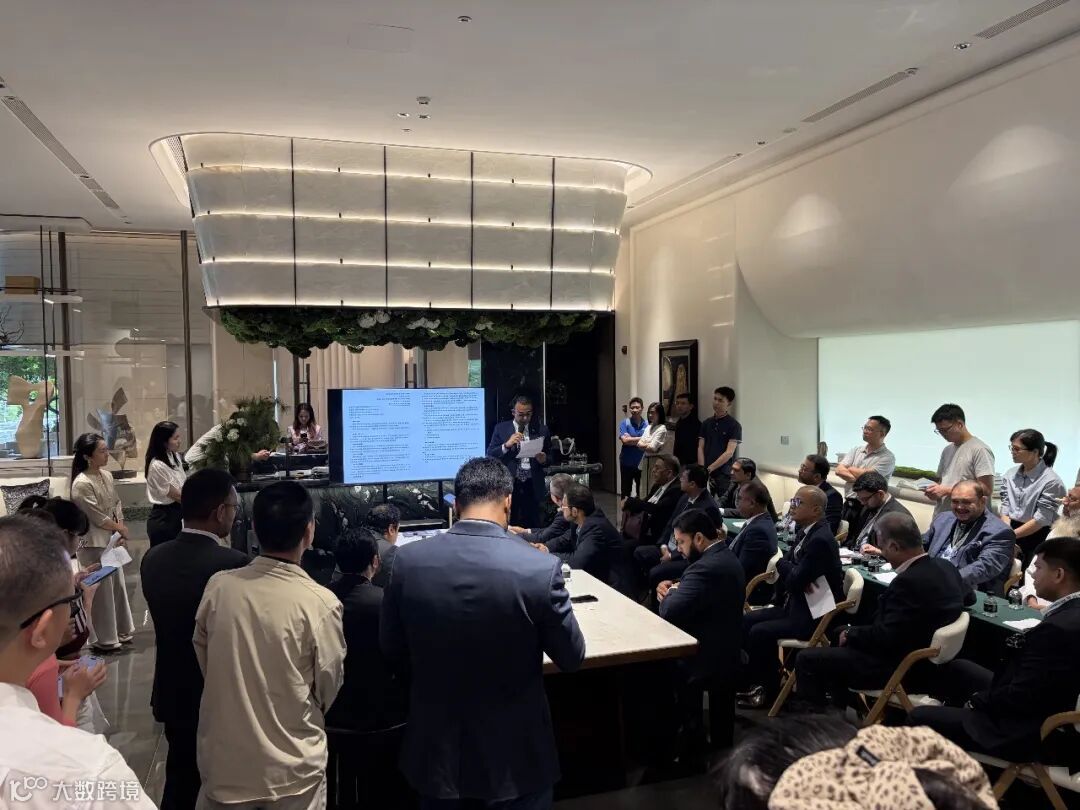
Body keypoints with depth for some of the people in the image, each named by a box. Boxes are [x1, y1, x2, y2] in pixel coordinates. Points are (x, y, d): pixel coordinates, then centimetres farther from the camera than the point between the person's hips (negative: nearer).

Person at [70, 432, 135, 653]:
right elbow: (98, 518, -18)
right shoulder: (81, 484, -20)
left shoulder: (107, 475, 3)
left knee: (118, 585, 16)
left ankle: (121, 631, 30)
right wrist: (122, 530, -5)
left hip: (112, 541, 8)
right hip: (94, 544, -8)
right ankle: (103, 639, 17)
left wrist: (121, 534, -2)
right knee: (101, 591, 3)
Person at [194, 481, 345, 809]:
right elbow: (329, 689, -7)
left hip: (223, 762, 3)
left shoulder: (218, 587, -12)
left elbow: (203, 661, 5)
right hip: (290, 772, -3)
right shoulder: (320, 603, -22)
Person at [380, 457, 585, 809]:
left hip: (436, 748, 3)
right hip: (515, 752, -2)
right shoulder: (540, 568, -22)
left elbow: (392, 652, 0)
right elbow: (571, 658, -8)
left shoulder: (408, 560, -13)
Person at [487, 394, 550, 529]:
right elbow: (490, 454, 1)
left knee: (533, 526, 1)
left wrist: (544, 460, -9)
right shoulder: (501, 429, 6)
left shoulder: (541, 430, 9)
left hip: (532, 486, 1)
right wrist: (507, 445, -16)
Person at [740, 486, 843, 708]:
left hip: (816, 615, -10)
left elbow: (794, 582, -25)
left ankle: (769, 688, 3)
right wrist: (791, 572, -14)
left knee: (759, 631, -18)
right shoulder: (805, 532, 7)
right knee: (746, 621, 4)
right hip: (798, 605, 10)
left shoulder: (820, 540, -23)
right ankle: (753, 677, 15)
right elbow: (785, 571, 9)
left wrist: (783, 565, -5)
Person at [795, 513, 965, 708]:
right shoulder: (945, 567, -2)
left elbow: (885, 638, -29)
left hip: (898, 668, -10)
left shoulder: (909, 582, -31)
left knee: (806, 659, -5)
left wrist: (851, 634, -7)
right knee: (839, 632, 29)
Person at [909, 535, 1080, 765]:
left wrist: (977, 700, -8)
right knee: (957, 669, 23)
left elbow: (1019, 698, -25)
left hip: (1026, 731, -10)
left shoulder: (1059, 628, -31)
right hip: (1035, 703, 10)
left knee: (919, 718, -3)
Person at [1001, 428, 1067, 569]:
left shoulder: (1051, 481, -13)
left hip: (1037, 538, -4)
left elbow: (1040, 520, -15)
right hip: (1012, 531, 4)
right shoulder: (1010, 475, 3)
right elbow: (1005, 509, 1)